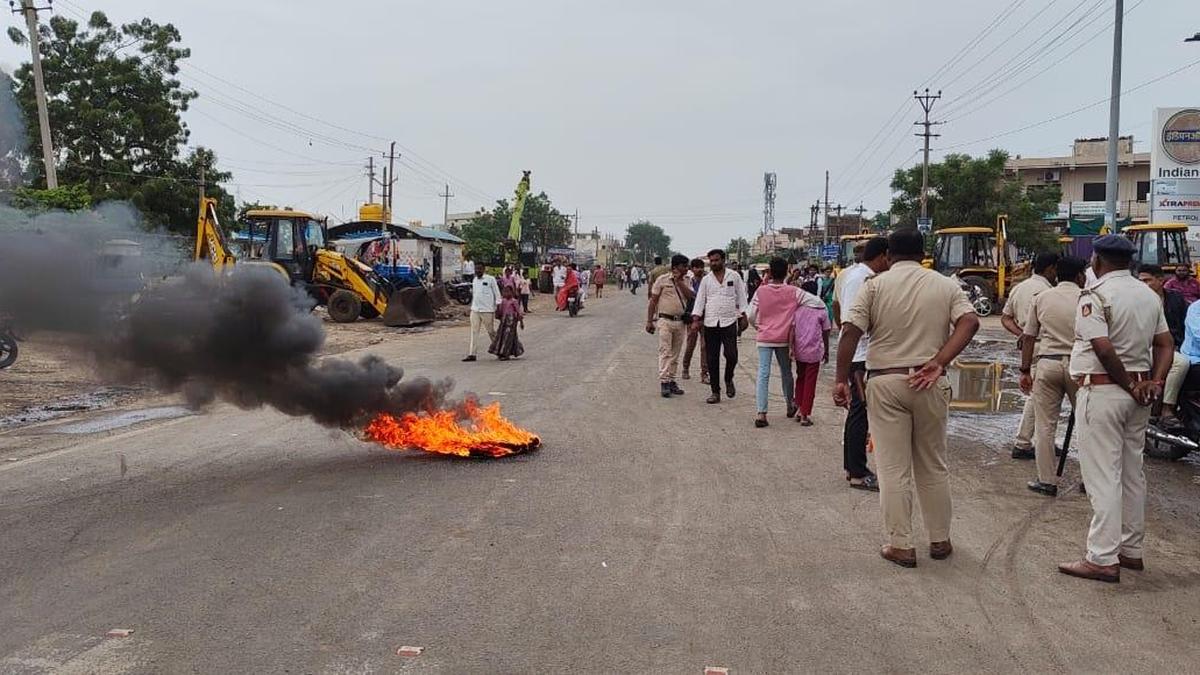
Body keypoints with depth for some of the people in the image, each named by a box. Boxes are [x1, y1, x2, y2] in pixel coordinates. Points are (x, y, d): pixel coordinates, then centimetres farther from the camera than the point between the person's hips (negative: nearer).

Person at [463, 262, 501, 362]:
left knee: (491, 331, 5)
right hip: (475, 310, 5)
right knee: (474, 332, 0)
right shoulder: (474, 280, 13)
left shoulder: (490, 279, -5)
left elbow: (497, 293, -4)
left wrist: (498, 307, -9)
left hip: (487, 310, -5)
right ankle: (471, 354, -1)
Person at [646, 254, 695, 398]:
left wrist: (679, 281, -8)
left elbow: (691, 296, -6)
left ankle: (671, 381, 16)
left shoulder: (685, 282, 11)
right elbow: (653, 301, -1)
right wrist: (649, 321, -5)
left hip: (681, 321, 5)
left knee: (675, 354, 9)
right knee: (665, 351, -10)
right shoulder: (662, 280, -2)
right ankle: (663, 382, -12)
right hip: (665, 320, -5)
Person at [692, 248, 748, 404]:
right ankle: (715, 392, 11)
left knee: (731, 355, -11)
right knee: (712, 359, 2)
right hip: (710, 323, 2)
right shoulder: (706, 280, 8)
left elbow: (741, 297, 9)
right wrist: (696, 319, -4)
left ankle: (729, 380, 19)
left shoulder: (734, 277, 5)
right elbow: (700, 300, 7)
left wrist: (743, 315, 3)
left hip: (729, 322, -2)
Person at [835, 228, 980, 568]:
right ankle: (939, 540, 26)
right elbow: (970, 321, -9)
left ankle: (901, 545, 9)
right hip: (930, 384, 3)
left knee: (893, 468, 4)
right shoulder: (946, 285, 6)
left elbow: (851, 331, -11)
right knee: (933, 466, 16)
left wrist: (841, 380, -8)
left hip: (886, 382, -2)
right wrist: (939, 362, -14)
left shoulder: (875, 285, -1)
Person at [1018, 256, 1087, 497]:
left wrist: (1025, 370, 11)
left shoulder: (1041, 298, 6)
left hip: (1048, 363, 1)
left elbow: (1029, 337, 6)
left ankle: (1047, 481, 6)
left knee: (1045, 425, 5)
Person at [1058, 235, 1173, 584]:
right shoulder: (1149, 295, 12)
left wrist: (1129, 386, -11)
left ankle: (1103, 559, -3)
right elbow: (1164, 344, 8)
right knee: (1132, 472, 16)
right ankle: (1131, 550, 24)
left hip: (1102, 389, -8)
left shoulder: (1095, 295, -13)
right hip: (1139, 392, 8)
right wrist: (1154, 382, -2)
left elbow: (1104, 348, -22)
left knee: (1103, 476, -5)